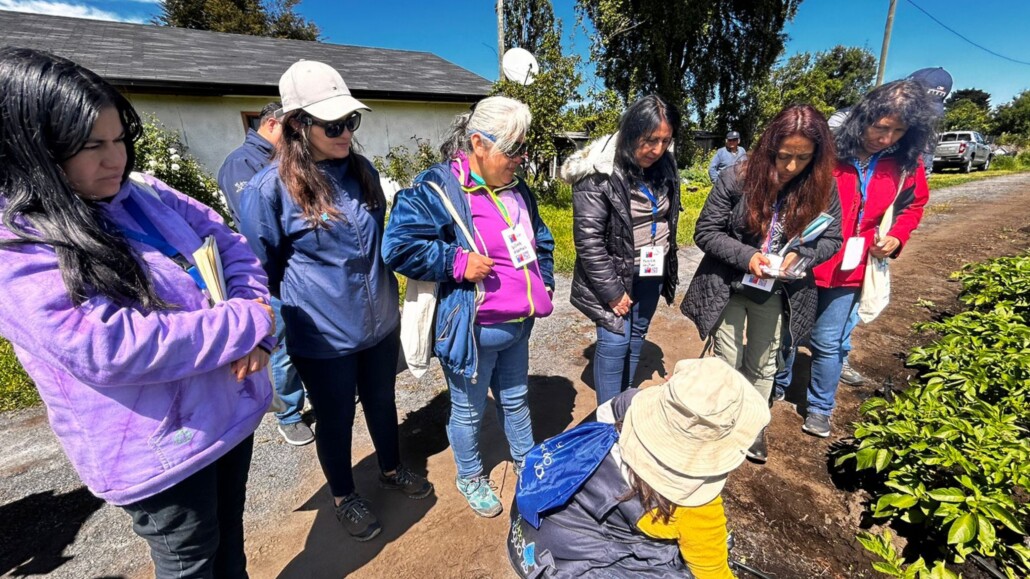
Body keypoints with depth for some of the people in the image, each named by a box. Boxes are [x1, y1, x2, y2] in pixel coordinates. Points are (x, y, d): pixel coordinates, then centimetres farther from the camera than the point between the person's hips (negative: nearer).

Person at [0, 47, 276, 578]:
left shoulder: (147, 196, 1)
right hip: (159, 451, -6)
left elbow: (229, 243, 4)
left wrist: (254, 323, -13)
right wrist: (249, 322, -22)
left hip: (233, 410, 6)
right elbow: (117, 349, -28)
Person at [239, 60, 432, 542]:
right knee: (335, 419, 16)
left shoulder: (362, 170, 2)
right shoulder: (269, 188, -16)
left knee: (381, 402, 23)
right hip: (324, 338, -5)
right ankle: (344, 497, 43)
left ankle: (392, 470, 50)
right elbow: (262, 271, -5)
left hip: (381, 323, 5)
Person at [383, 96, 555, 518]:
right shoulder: (436, 188, -16)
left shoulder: (517, 190, 8)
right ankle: (470, 478, 42)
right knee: (469, 411, 14)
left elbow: (540, 239, 21)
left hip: (518, 325, 7)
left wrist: (545, 281, 9)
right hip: (471, 329, -7)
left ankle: (526, 462, 50)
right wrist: (456, 262, -24)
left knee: (516, 399, 26)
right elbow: (398, 247, -19)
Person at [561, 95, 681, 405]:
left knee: (636, 338, 16)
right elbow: (588, 240, -21)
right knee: (615, 341, -6)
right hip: (614, 274, -6)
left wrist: (668, 268, 17)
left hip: (652, 272, 7)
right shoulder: (598, 174, -20)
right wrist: (612, 291, -18)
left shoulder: (665, 165, 1)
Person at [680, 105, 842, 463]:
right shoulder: (736, 180, -19)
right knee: (727, 364, 13)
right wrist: (747, 256, -27)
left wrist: (800, 255, -22)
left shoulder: (822, 188, -11)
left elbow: (832, 238, 0)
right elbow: (705, 232, -14)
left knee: (763, 365, 20)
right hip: (729, 288, -2)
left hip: (777, 293, 3)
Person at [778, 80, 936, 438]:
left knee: (828, 344, 9)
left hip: (850, 271, 2)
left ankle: (820, 408, 30)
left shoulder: (907, 164, -2)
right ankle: (776, 387, 39)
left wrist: (897, 237, -5)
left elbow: (913, 206, 14)